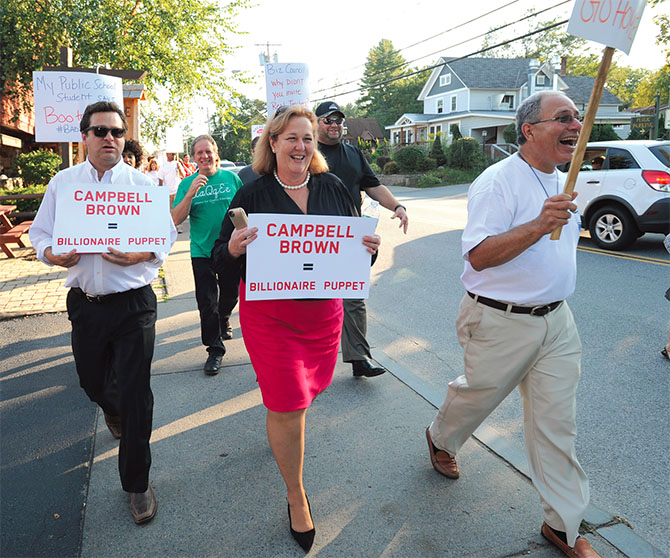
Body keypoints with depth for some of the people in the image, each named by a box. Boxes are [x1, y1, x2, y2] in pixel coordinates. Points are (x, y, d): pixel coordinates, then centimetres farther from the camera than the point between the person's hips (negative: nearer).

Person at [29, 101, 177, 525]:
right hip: (85, 302, 3)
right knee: (92, 382, 19)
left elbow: (167, 235, -3)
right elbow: (40, 233, 10)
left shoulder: (143, 184, 0)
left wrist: (142, 254, -23)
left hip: (133, 302, -3)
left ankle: (137, 483, 16)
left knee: (135, 393, -1)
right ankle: (112, 409, 59)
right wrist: (52, 254, -12)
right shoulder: (62, 183, 7)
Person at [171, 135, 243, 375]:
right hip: (202, 252, -1)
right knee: (207, 303, -2)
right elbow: (176, 219, -8)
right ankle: (215, 350, 8)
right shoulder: (187, 184, 0)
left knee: (230, 295, 18)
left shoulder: (231, 178, 1)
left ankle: (224, 321, 49)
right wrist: (191, 193, -20)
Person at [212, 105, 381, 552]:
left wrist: (370, 247, -14)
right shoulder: (253, 194, -8)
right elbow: (221, 260, -5)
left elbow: (355, 242, 8)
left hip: (324, 309, 4)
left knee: (313, 386, 20)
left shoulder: (333, 187, 1)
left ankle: (282, 420, 58)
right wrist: (233, 249, -28)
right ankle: (296, 496, 25)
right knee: (288, 408, 1)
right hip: (270, 314, -3)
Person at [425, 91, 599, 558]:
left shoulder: (561, 182, 11)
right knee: (478, 395, 14)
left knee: (556, 421, 8)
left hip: (556, 320, 7)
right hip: (501, 322, -6)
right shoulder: (497, 182, -17)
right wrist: (538, 226, -35)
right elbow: (479, 255, -25)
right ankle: (441, 438, 47)